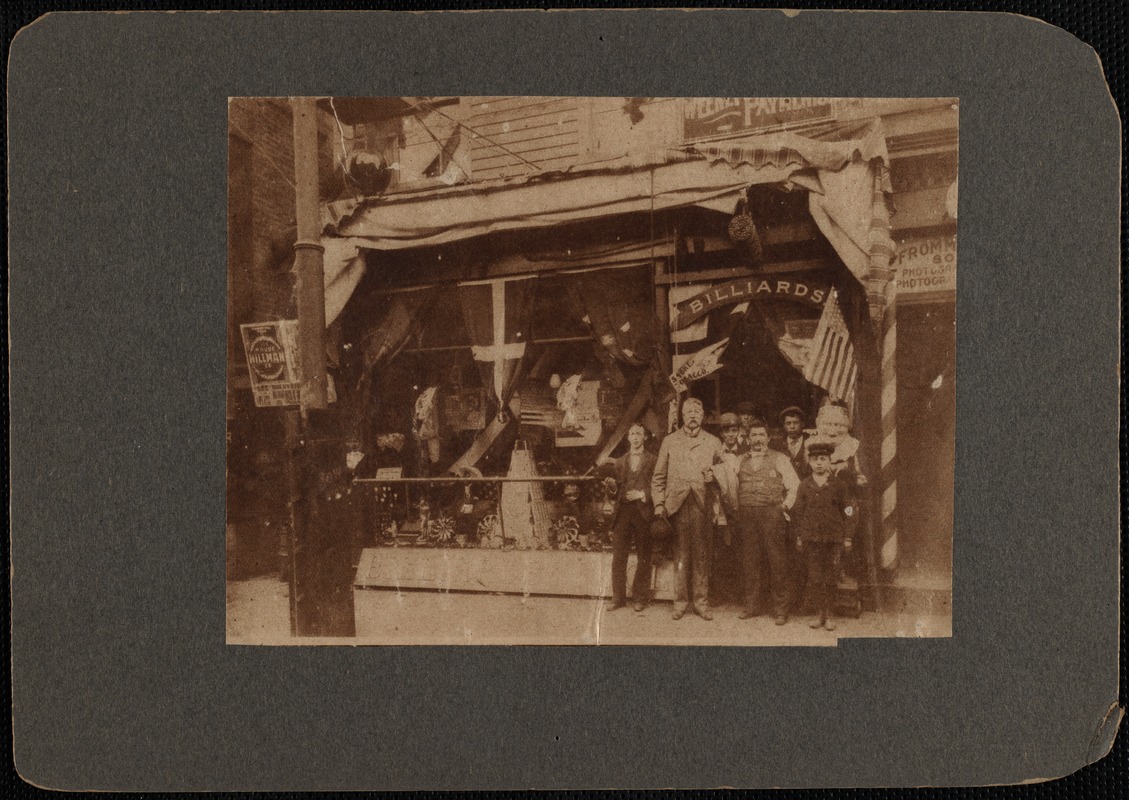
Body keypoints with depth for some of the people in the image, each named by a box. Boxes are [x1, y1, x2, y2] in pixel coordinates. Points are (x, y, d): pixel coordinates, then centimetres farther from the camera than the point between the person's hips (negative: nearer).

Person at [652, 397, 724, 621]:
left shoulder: (713, 443, 12)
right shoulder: (669, 442, 12)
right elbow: (659, 477, 11)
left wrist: (714, 476, -6)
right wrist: (659, 504, 2)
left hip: (703, 504, 0)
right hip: (677, 505, 0)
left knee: (701, 555, 0)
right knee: (681, 554, 0)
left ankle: (701, 602, 6)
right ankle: (680, 602, 7)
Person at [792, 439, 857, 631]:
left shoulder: (838, 485, 1)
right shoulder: (804, 486, 5)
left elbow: (848, 512, 4)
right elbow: (797, 512, 9)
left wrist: (847, 538, 1)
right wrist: (799, 537, 5)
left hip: (833, 538, -1)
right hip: (811, 538, 1)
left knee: (831, 578, 2)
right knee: (814, 577, 3)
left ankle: (829, 615, 10)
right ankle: (819, 613, 12)